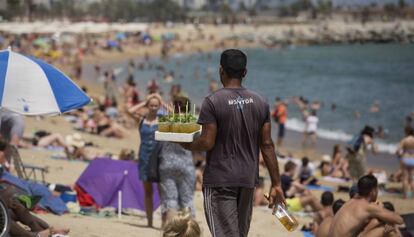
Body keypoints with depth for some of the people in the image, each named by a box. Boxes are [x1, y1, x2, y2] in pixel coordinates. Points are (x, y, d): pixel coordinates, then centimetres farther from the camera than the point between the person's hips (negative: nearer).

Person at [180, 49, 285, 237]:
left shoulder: (213, 102, -10)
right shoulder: (260, 102, 4)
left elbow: (207, 142, -14)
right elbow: (267, 145, 3)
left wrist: (186, 145, 6)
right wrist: (276, 184, 6)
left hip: (220, 181, -5)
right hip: (248, 180, 5)